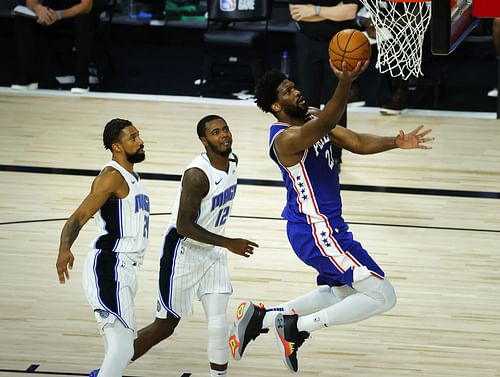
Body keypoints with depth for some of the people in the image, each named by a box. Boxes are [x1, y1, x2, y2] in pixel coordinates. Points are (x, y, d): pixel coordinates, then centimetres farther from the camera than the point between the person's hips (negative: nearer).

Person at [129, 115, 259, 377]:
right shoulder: (197, 174, -25)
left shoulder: (232, 160, 0)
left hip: (212, 252, 7)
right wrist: (228, 243, -29)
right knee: (165, 326, 3)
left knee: (219, 322, -6)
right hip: (183, 252, -7)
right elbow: (183, 226, -26)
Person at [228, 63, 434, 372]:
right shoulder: (286, 138, -22)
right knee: (382, 296, -12)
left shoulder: (312, 120, 9)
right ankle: (297, 326, -5)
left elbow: (356, 142, 6)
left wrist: (396, 143, -11)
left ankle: (260, 317, 27)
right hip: (315, 231, -10)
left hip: (325, 226, 10)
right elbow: (322, 127, -42)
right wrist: (345, 84, -58)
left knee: (342, 293, 29)